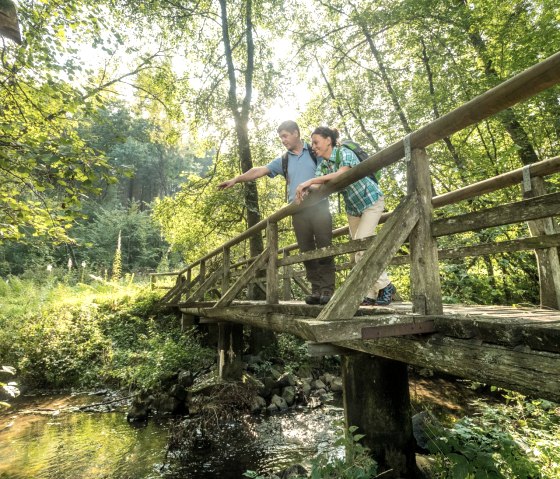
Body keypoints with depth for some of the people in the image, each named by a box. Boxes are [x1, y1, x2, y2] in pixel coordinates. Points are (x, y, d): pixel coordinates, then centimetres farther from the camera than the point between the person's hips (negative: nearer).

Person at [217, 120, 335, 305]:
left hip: (319, 207, -3)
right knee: (307, 252, 1)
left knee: (324, 249, -6)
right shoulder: (283, 161, 15)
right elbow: (259, 171, 9)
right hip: (299, 212, 3)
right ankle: (316, 290, 7)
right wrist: (236, 179, 1)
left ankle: (327, 290, -2)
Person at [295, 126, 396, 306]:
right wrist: (304, 189, -39)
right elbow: (317, 185, -17)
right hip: (353, 207, 8)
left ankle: (386, 286, -6)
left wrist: (309, 181, -41)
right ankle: (370, 295, 11)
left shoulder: (345, 153, -20)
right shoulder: (322, 165, -1)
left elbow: (341, 174, -40)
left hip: (371, 200, -8)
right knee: (359, 250, 5)